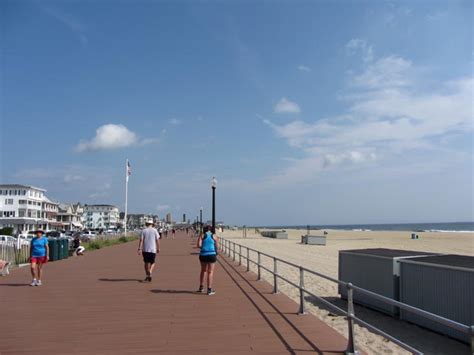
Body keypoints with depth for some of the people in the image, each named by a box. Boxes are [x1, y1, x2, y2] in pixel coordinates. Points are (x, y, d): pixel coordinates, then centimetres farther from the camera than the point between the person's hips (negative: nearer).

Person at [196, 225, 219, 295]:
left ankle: (201, 287, 27)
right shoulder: (214, 236, 3)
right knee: (210, 272, 3)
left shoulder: (202, 236, 4)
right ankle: (209, 290, 1)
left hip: (203, 255, 2)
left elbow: (199, 245, -6)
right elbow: (217, 246, 3)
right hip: (212, 255, -2)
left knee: (203, 270, 20)